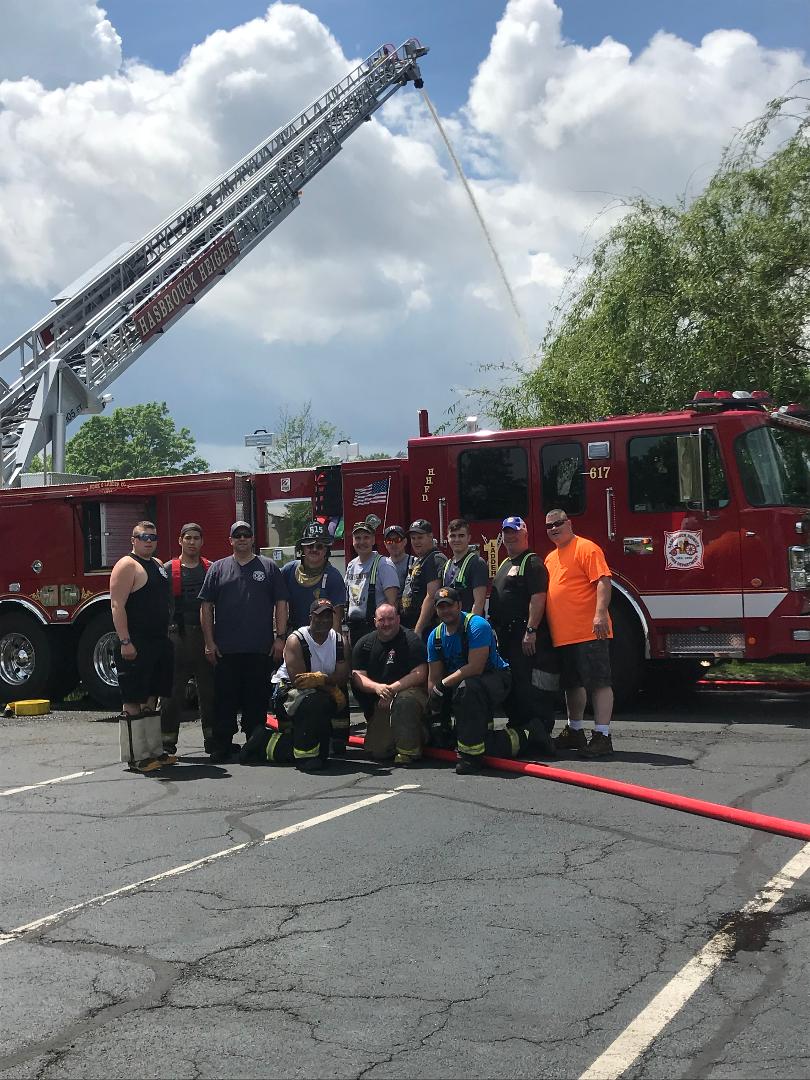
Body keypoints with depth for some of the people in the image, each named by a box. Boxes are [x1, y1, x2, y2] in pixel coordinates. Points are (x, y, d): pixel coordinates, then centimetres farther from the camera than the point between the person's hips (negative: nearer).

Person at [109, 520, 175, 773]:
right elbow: (117, 605, -17)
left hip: (159, 643, 9)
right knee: (133, 703, -4)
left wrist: (166, 637, 19)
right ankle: (136, 757, -1)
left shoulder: (158, 565, 17)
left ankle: (154, 751, 20)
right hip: (135, 645, -9)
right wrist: (125, 642, -23)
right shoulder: (127, 566, -10)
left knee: (151, 701, 14)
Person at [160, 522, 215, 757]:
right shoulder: (168, 569, 4)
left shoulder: (211, 569, 11)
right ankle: (167, 743, 4)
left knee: (208, 689, 7)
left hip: (204, 634, 2)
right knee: (173, 690, -1)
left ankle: (212, 739, 14)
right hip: (177, 634, -2)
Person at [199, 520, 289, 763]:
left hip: (260, 649, 0)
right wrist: (209, 642, -1)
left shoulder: (268, 567, 9)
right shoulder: (218, 569, 9)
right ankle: (221, 747, 9)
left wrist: (280, 637, -2)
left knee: (257, 698, 5)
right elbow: (206, 607, 6)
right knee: (225, 699, 3)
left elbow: (281, 604, 6)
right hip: (225, 649, 0)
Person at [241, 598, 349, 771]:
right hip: (288, 691, -6)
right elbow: (297, 680, -23)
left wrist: (320, 678, -30)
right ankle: (306, 756, -21)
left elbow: (342, 677, -10)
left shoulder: (340, 642, 2)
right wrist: (333, 690, -23)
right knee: (316, 701, -39)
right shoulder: (296, 640, -13)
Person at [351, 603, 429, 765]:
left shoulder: (411, 641, -8)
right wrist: (377, 687, -23)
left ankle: (408, 750, -21)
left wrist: (392, 689, -24)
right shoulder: (364, 644, 4)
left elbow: (420, 674, -16)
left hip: (410, 691, -4)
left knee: (405, 700, -40)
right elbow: (357, 677, -3)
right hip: (380, 703, 4)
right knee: (378, 752, -6)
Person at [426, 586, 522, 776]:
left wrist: (442, 685, -27)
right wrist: (438, 717, -7)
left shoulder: (477, 625, -20)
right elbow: (433, 678, -1)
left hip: (495, 677, -8)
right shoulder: (435, 636, 1)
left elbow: (475, 668, -29)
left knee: (466, 688, -39)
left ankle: (471, 753, -30)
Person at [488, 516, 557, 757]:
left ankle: (539, 736, -11)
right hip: (506, 637, 10)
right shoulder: (505, 565, 21)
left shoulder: (532, 563, -8)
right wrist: (493, 629, 21)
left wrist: (531, 631, -25)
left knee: (528, 685, -12)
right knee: (510, 685, 13)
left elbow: (538, 598, -18)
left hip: (525, 636, -10)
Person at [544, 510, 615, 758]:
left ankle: (602, 735, -7)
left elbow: (603, 581, -16)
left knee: (599, 682, -7)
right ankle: (574, 731, 29)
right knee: (572, 684, 17)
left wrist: (600, 614, -27)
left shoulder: (586, 548, -7)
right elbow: (546, 593, 25)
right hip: (562, 636, 9)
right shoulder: (550, 558, 19)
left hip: (589, 633, -9)